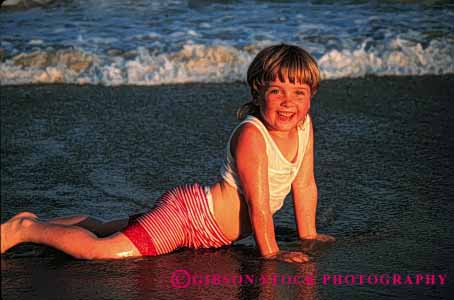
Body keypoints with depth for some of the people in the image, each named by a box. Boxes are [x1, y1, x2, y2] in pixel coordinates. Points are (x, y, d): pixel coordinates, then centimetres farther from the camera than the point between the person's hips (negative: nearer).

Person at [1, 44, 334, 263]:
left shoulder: (305, 125, -2)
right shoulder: (250, 134, -26)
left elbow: (305, 184, 7)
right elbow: (258, 202, -25)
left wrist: (308, 236, 10)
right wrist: (270, 253, -19)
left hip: (200, 217, 9)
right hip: (187, 212, -9)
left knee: (116, 230, 25)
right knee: (99, 250, -19)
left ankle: (39, 222, 39)